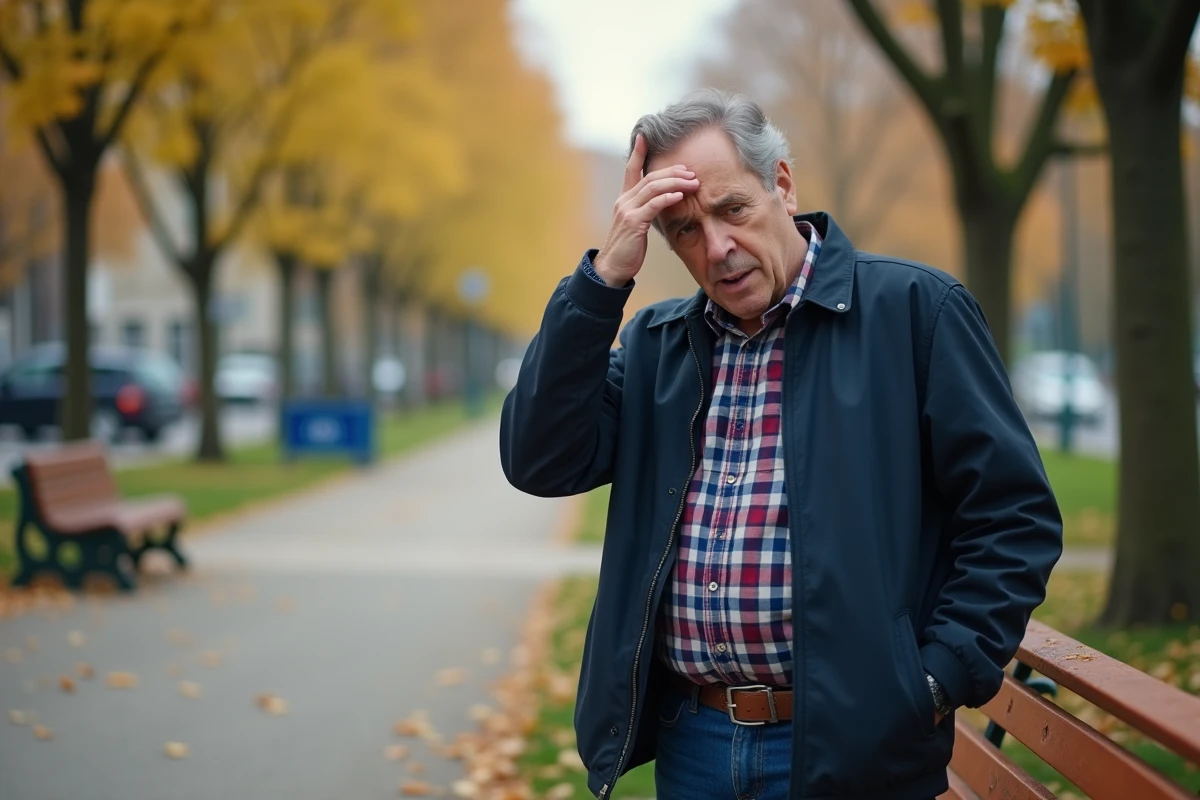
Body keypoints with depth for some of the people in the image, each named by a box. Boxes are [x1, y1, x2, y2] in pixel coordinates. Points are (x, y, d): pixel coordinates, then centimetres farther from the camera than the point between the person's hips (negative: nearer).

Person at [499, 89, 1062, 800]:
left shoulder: (914, 309, -5)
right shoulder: (654, 343, 10)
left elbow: (1014, 518, -6)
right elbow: (541, 463, -3)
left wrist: (937, 683, -13)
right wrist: (606, 275, -8)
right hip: (687, 741, 4)